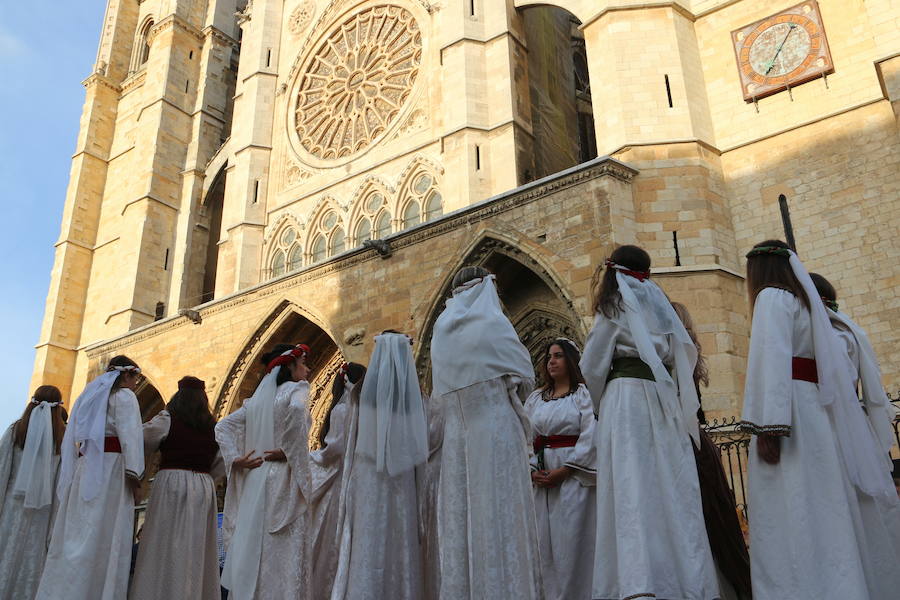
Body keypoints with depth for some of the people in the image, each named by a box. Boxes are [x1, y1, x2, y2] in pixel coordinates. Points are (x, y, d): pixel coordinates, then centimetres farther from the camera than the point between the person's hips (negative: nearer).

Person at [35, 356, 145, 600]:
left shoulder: (90, 395, 24)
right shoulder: (124, 396, 1)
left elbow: (73, 438, 20)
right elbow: (129, 436, -12)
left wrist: (74, 474, 18)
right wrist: (134, 477, -14)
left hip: (83, 468, 7)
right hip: (110, 468, -7)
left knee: (76, 535, 6)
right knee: (104, 538, -9)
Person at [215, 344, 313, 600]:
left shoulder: (258, 397, 18)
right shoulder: (296, 389, -2)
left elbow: (223, 426, 18)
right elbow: (297, 409, -26)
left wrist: (235, 459, 8)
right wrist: (289, 451, -15)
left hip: (255, 480, 7)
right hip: (284, 480, -7)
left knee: (253, 549, 8)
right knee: (284, 552, -5)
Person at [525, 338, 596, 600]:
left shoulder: (584, 394, 1)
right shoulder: (535, 399, 17)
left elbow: (590, 438, -9)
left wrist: (563, 471, -14)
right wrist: (532, 470, -4)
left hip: (574, 478, -5)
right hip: (541, 480, 5)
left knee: (573, 543, -5)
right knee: (545, 543, 5)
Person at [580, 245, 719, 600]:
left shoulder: (614, 304, 5)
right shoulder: (660, 304, 18)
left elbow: (592, 366, 3)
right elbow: (686, 354, 19)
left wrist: (600, 405, 17)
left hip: (627, 396, -4)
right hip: (666, 400, 5)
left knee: (633, 488, -13)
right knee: (673, 490, 2)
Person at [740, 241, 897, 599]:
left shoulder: (772, 296, -2)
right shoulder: (805, 300, 24)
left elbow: (772, 362, -16)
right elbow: (840, 365, 24)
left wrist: (767, 428, -22)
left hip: (787, 415, -9)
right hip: (815, 412, 9)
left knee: (789, 520, -10)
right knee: (821, 518, 8)